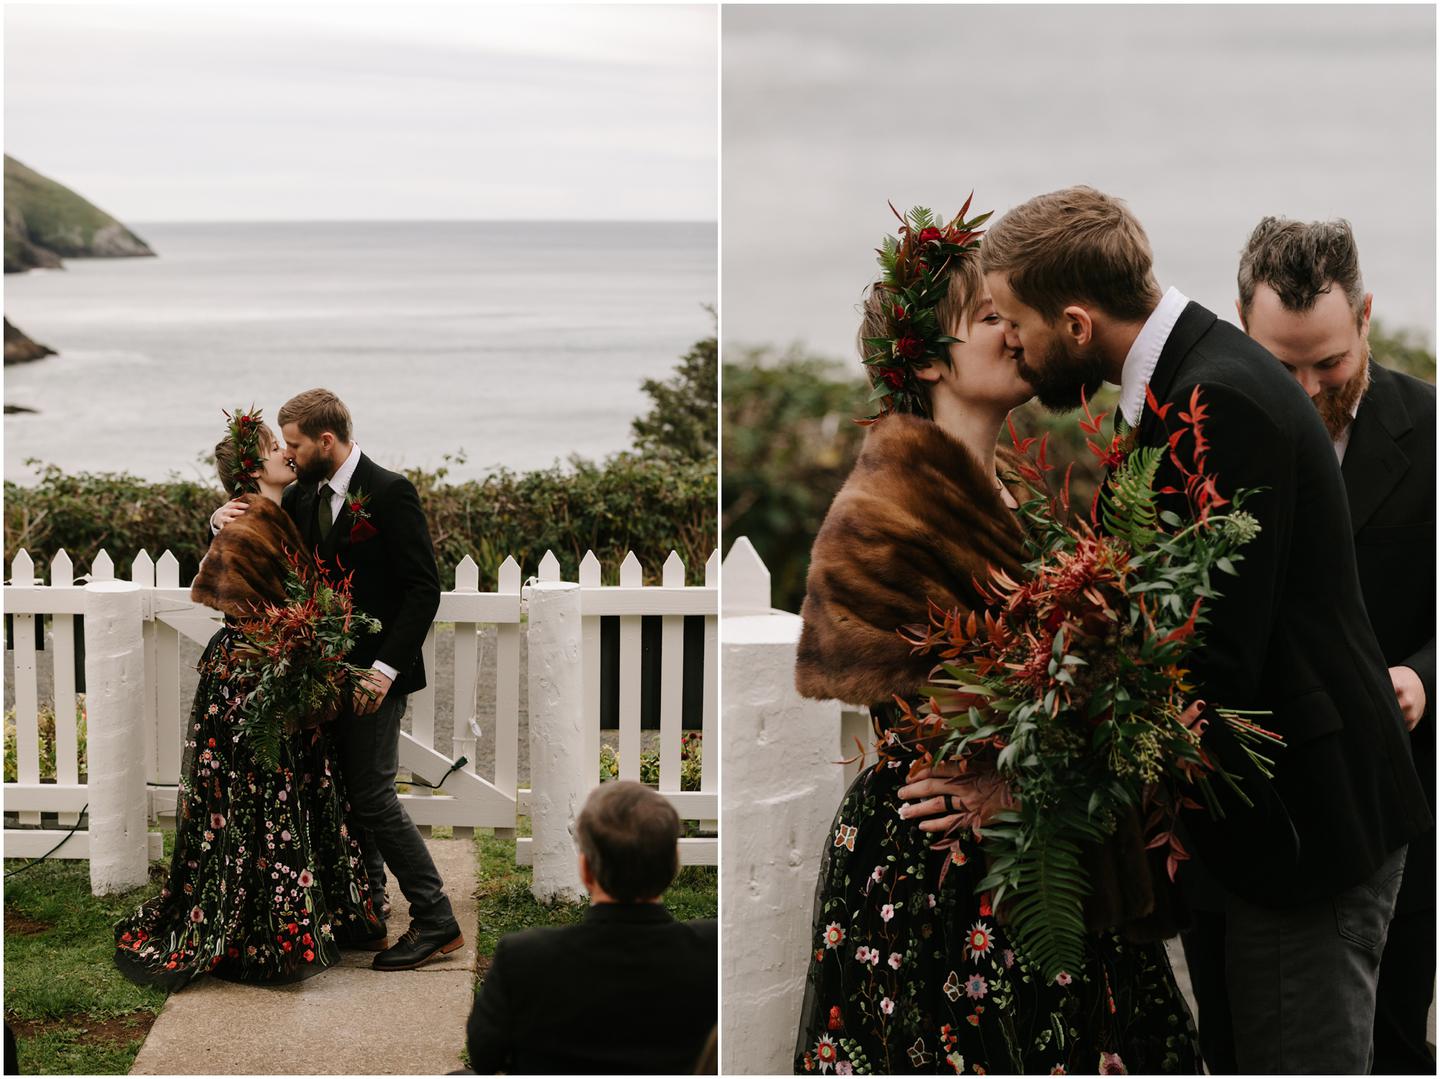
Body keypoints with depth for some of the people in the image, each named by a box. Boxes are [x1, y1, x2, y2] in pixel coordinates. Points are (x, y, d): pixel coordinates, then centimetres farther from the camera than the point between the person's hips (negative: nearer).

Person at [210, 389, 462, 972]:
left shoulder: (390, 492, -13)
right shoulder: (303, 495, 9)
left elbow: (423, 588, -15)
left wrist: (384, 668, -20)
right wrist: (227, 519, -4)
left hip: (376, 670, -7)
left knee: (372, 793, -10)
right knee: (344, 788, 13)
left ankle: (436, 921, -5)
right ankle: (366, 901, 29)